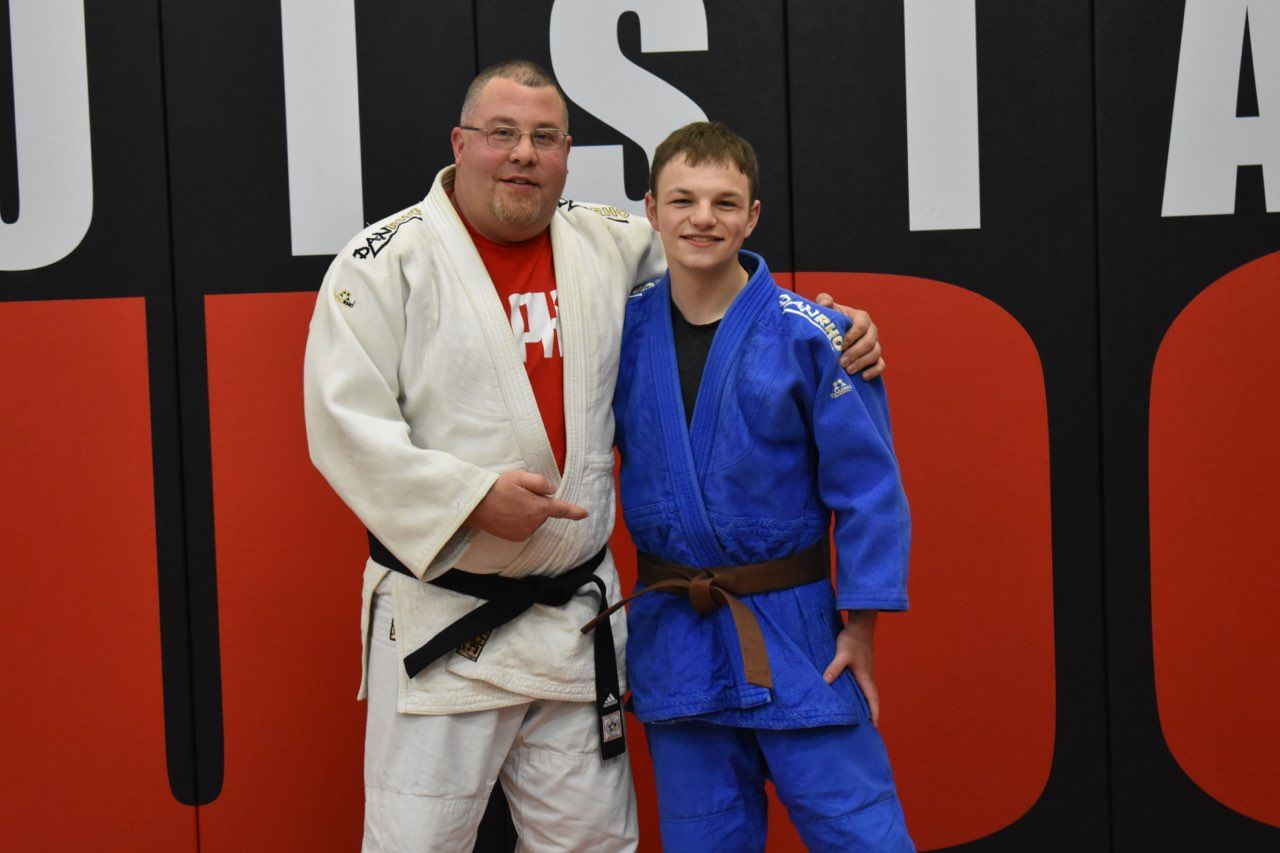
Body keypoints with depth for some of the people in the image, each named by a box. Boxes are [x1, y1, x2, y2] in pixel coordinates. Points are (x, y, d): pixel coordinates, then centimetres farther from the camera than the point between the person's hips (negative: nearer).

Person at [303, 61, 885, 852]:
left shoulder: (612, 246, 7)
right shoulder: (386, 262, -7)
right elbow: (344, 422, -13)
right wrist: (471, 496, -22)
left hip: (577, 614, 5)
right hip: (442, 621, -4)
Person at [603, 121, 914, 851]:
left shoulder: (810, 336, -10)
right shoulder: (623, 330, 0)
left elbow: (866, 484, -6)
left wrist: (860, 625, -7)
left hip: (795, 633, -3)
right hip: (672, 639, 3)